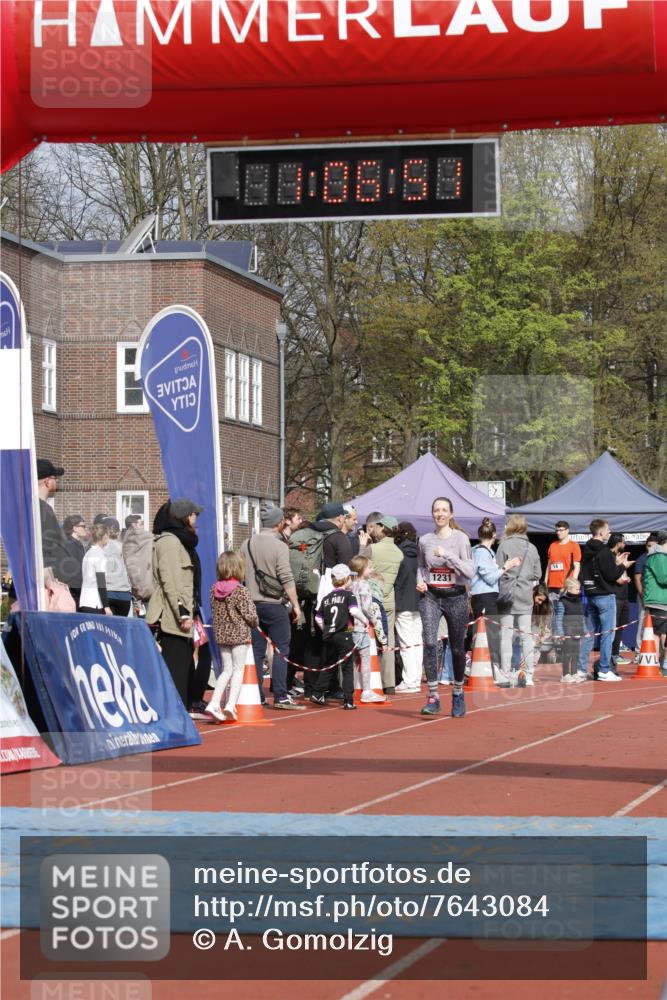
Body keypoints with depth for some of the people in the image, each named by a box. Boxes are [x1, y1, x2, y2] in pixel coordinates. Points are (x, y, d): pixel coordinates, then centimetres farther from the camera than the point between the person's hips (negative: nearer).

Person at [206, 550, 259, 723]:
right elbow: (250, 615, -12)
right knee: (238, 669, 2)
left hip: (221, 634, 5)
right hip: (239, 634, -5)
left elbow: (214, 612, 8)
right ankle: (231, 704, -10)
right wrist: (255, 623, 8)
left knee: (226, 670, 13)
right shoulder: (240, 591, -14)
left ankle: (214, 703, 2)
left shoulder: (214, 589, 2)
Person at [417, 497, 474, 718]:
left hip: (455, 596, -1)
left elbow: (469, 571, -13)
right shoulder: (425, 540, 5)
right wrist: (420, 580, 2)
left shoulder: (460, 538, -5)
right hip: (430, 596, 1)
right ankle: (433, 697, -17)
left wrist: (447, 554, -22)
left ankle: (458, 693, 30)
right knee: (429, 642, -19)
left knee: (457, 648, 8)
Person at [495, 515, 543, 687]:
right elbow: (537, 574, 6)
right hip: (526, 597, 3)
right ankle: (529, 676, 6)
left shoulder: (505, 545, -8)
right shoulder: (532, 548, 4)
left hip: (508, 596, -3)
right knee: (526, 636, 7)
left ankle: (506, 674, 0)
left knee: (506, 636, 1)